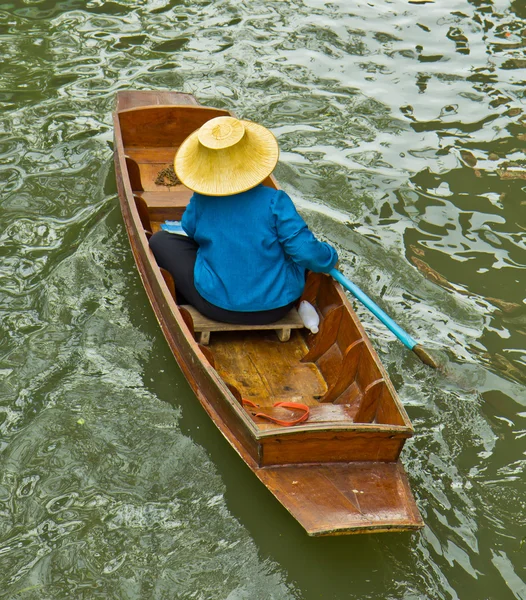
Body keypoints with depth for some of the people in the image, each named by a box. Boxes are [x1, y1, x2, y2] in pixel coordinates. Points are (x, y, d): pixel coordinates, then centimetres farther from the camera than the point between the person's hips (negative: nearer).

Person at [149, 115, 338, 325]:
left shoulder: (201, 201, -11)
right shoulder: (274, 201, -18)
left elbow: (189, 230, 10)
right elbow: (307, 253, -18)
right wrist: (331, 257, 1)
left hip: (217, 307, 0)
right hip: (277, 308, 1)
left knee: (160, 241, 16)